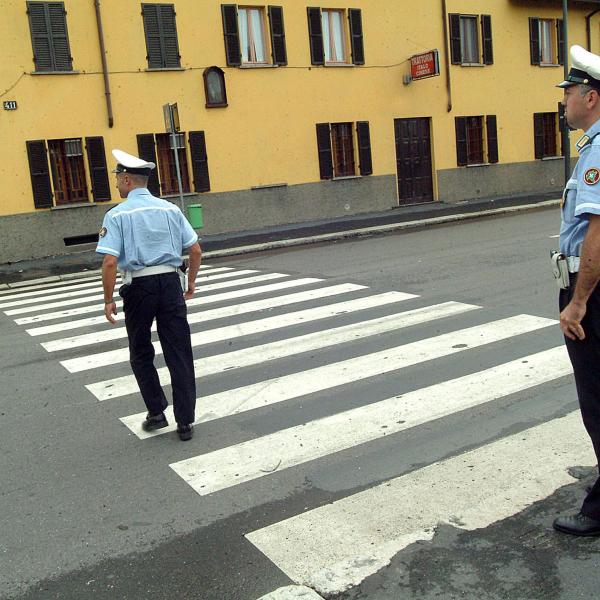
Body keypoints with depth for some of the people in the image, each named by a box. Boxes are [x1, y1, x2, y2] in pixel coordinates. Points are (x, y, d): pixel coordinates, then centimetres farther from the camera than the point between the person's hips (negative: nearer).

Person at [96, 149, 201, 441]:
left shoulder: (117, 214, -6)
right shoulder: (170, 209, 4)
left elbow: (110, 262, -14)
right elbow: (195, 250, 4)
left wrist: (109, 300, -4)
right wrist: (191, 284, 17)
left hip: (138, 287, -2)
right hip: (170, 283, 3)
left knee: (141, 354, 18)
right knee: (179, 354, 7)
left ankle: (156, 413, 20)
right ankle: (185, 422, 11)